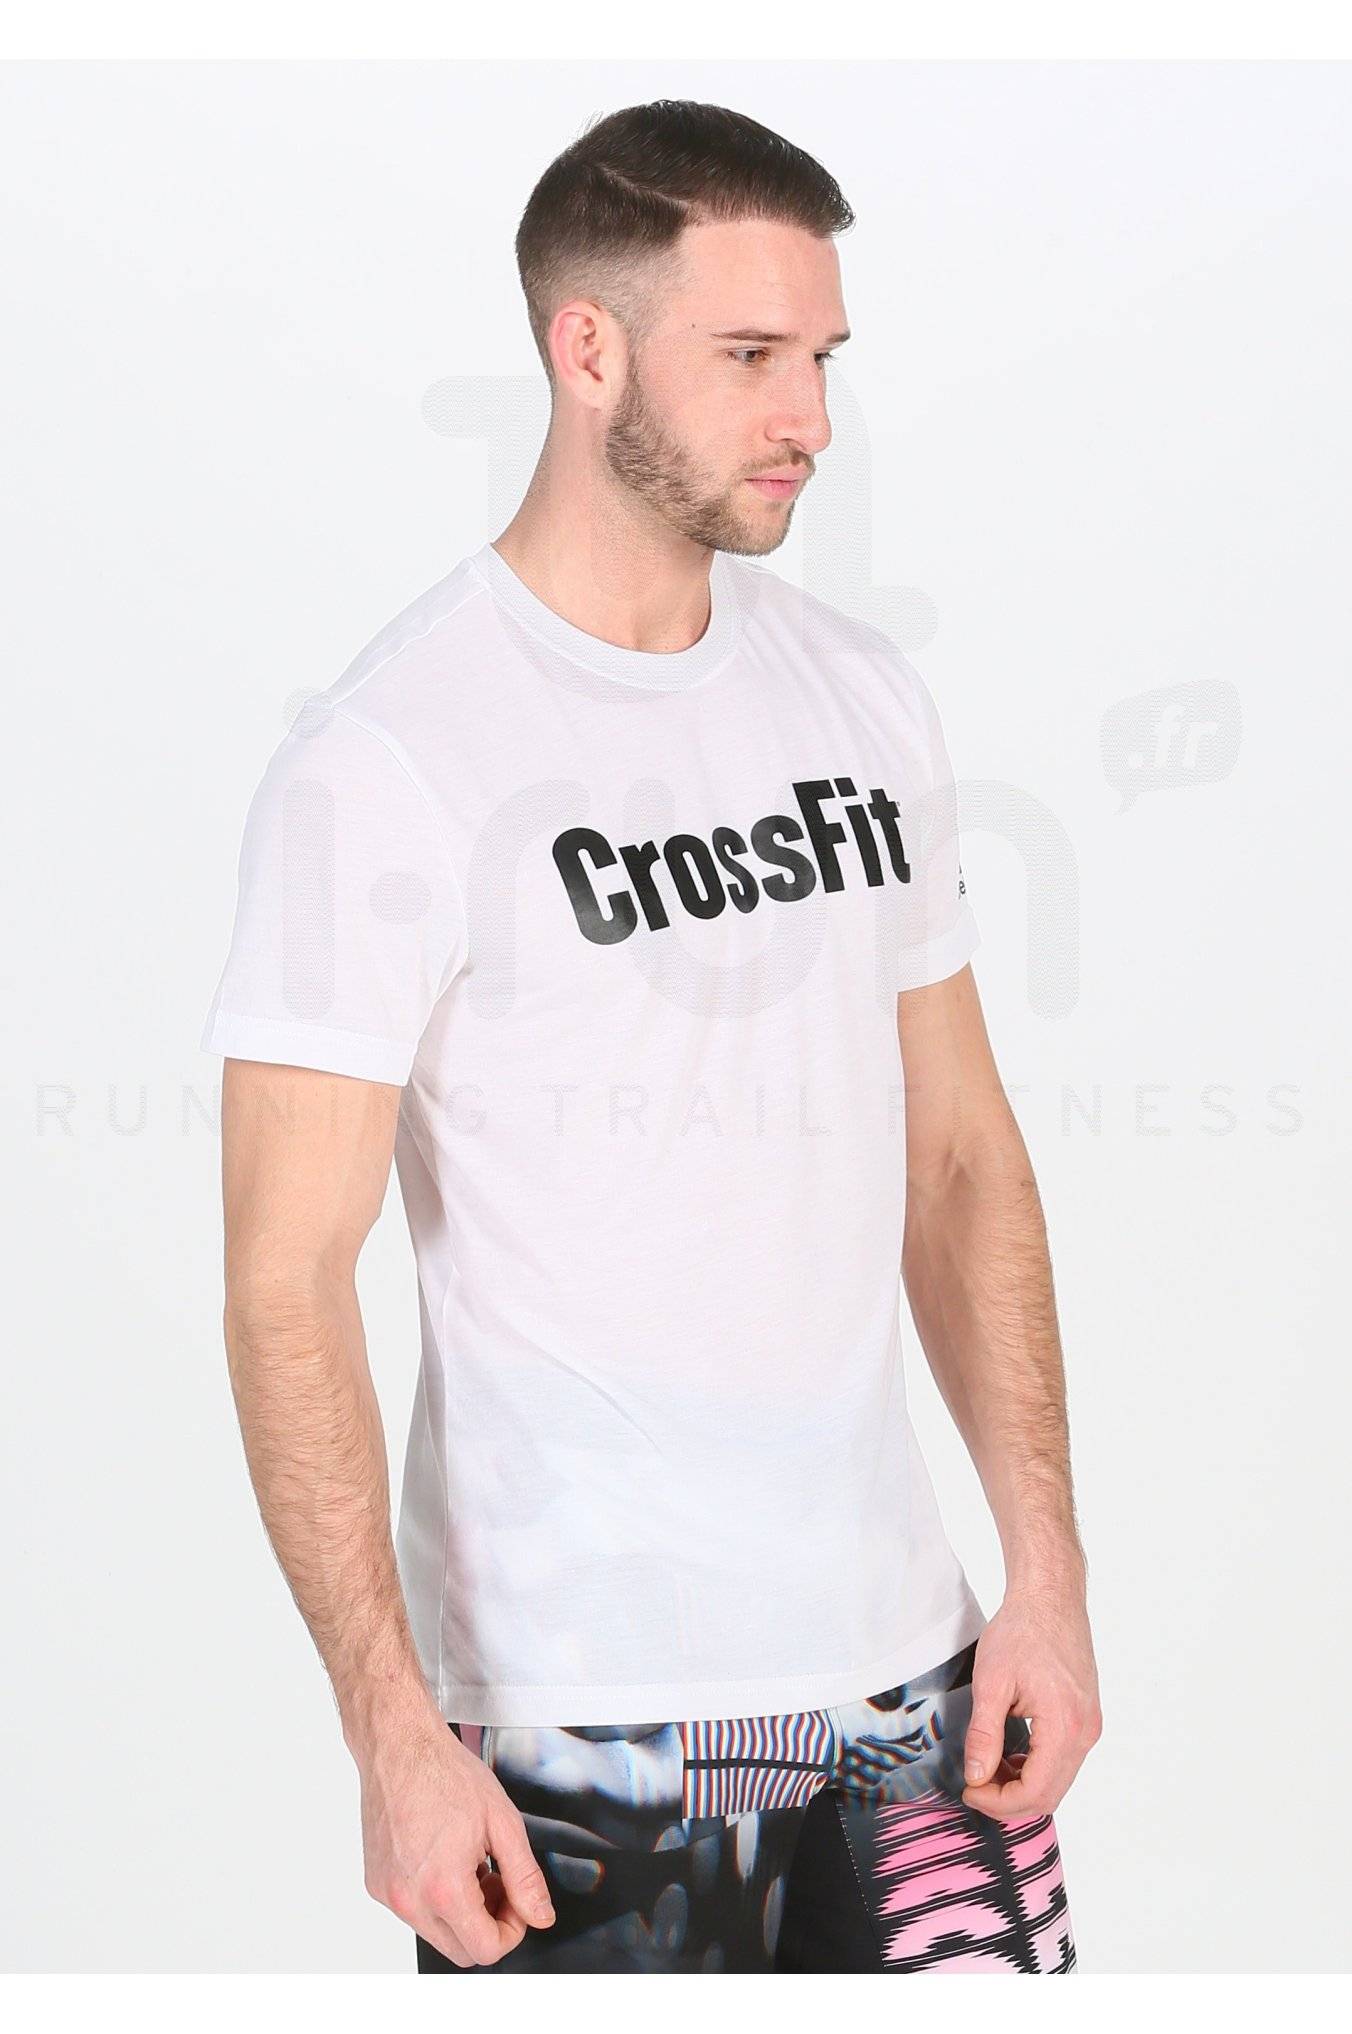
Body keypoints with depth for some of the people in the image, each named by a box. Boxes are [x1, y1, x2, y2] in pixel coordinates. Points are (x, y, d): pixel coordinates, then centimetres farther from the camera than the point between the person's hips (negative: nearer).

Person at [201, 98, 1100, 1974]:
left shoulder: (866, 695, 7)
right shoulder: (383, 761, -12)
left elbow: (960, 1154, 12)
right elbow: (286, 1280, -13)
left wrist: (1047, 1569, 5)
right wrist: (392, 1732, -17)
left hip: (905, 1663, 5)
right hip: (578, 1718, -5)